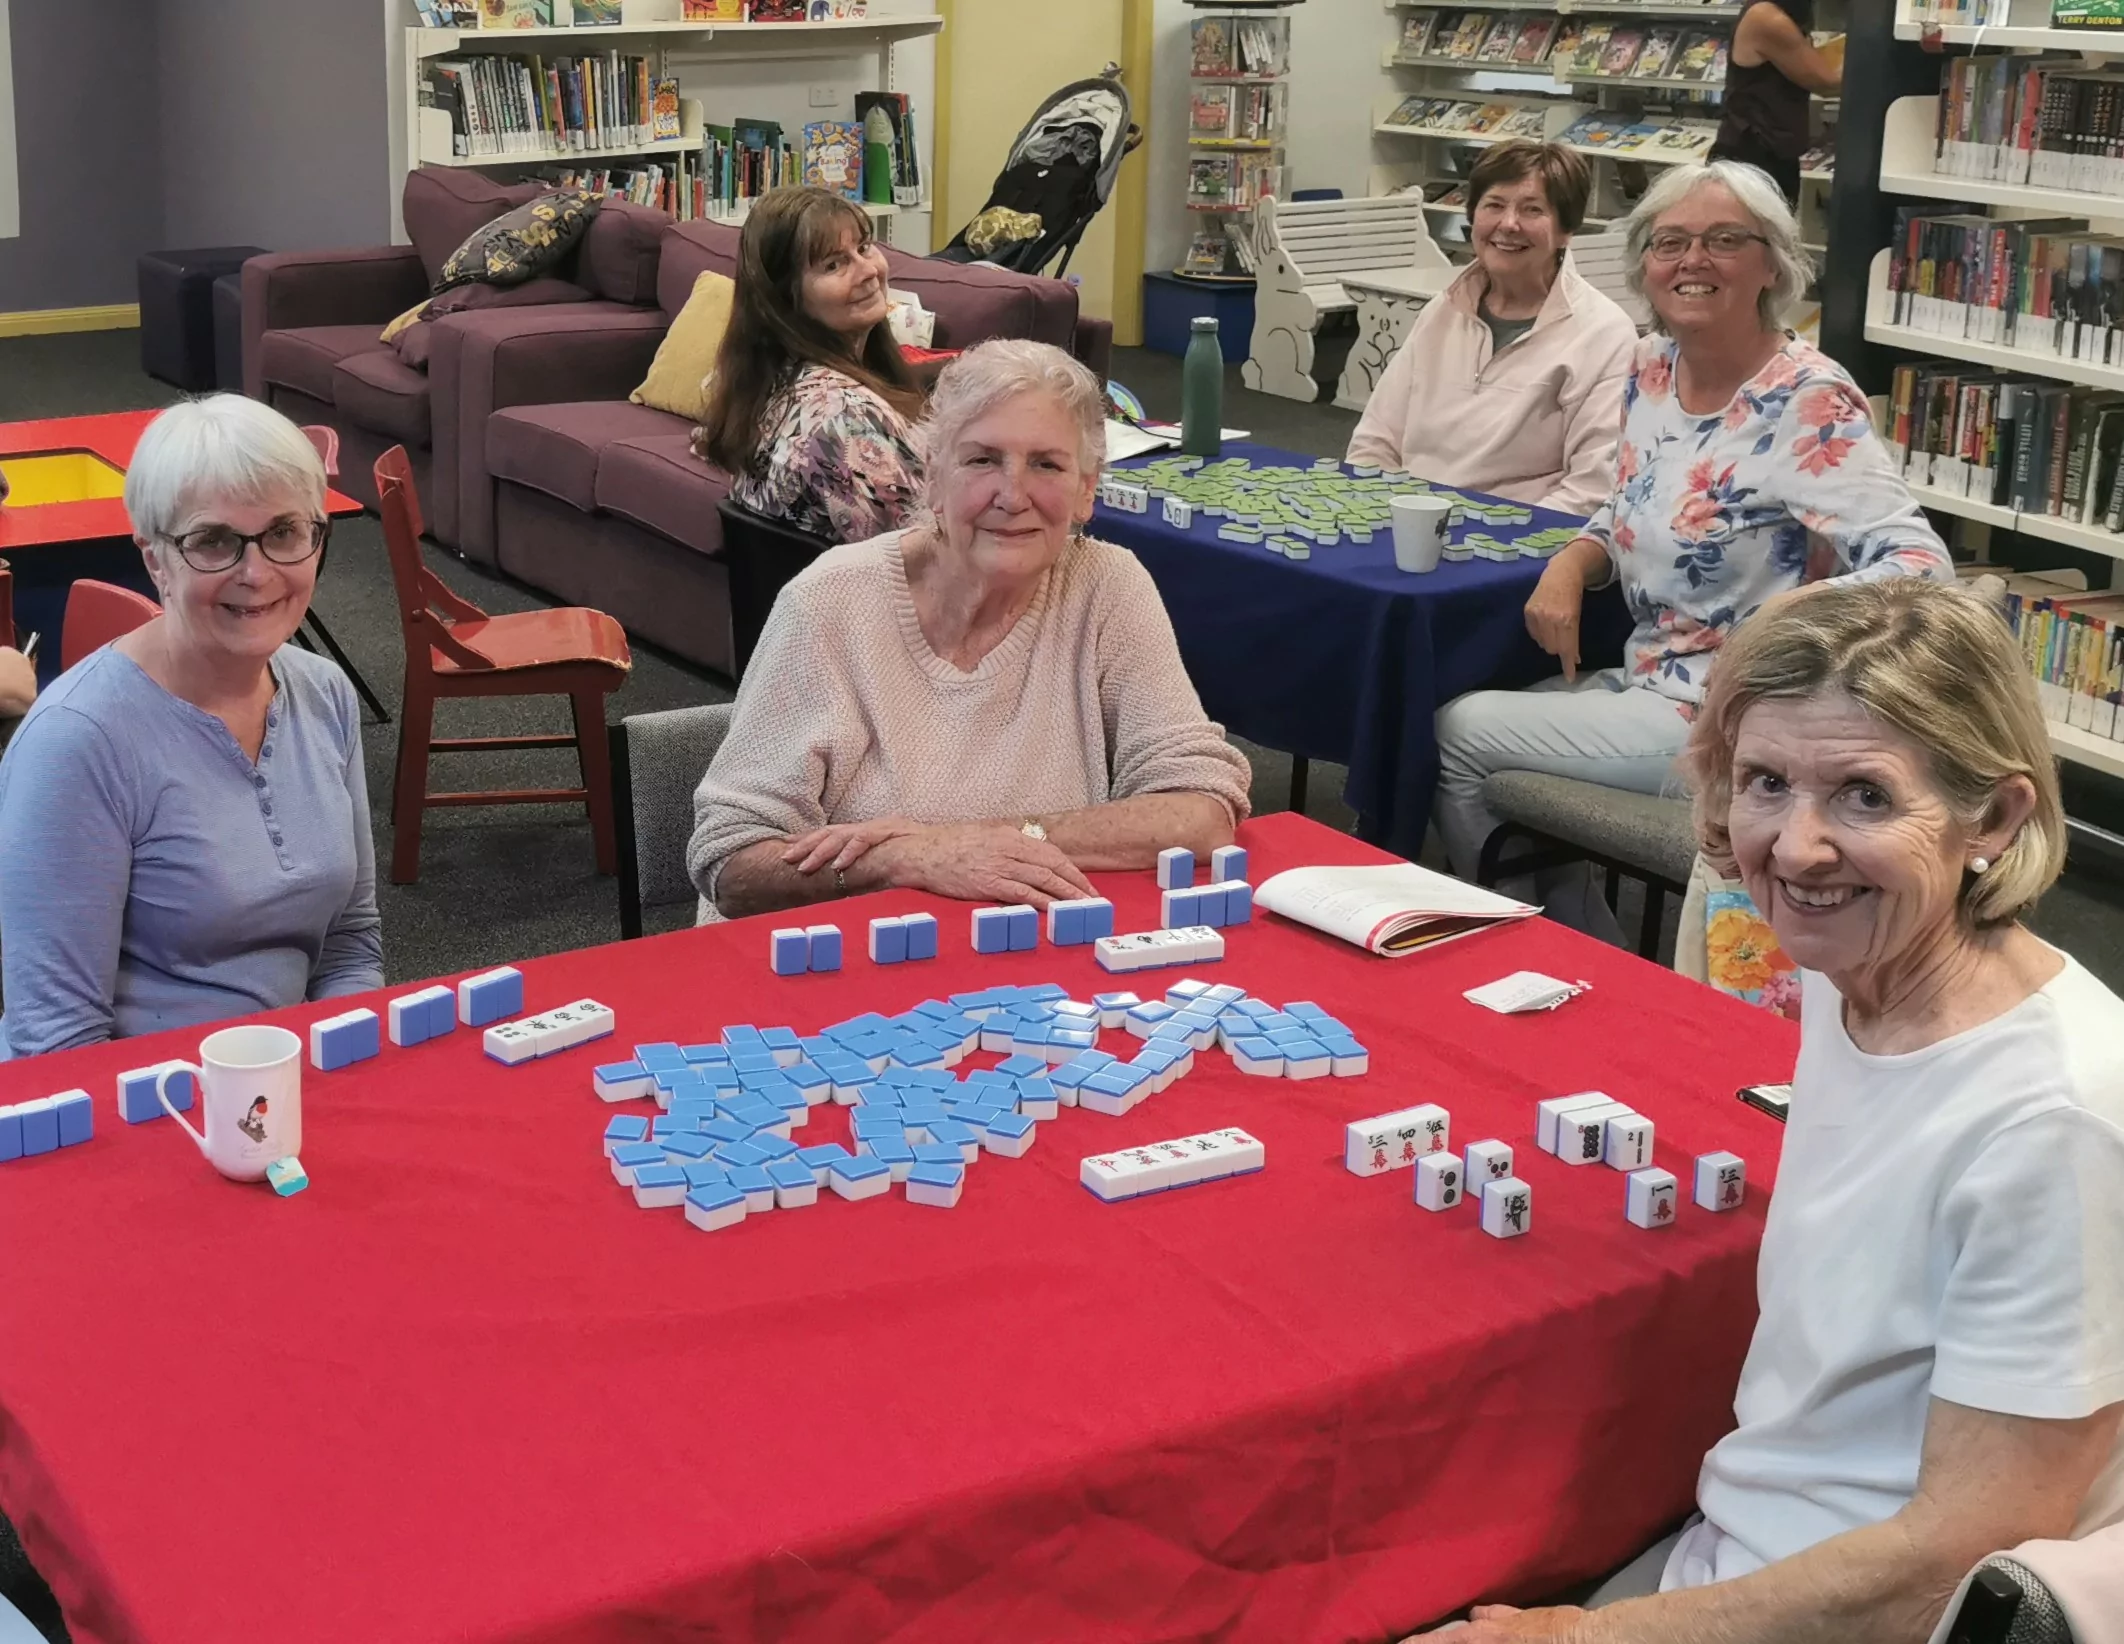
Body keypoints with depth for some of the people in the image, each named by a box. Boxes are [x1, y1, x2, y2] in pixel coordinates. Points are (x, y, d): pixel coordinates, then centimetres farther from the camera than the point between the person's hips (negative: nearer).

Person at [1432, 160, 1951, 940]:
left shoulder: (1809, 402, -21)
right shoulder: (1652, 366, 4)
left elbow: (1917, 565, -28)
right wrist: (1570, 564, -3)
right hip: (1646, 675, 8)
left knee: (1458, 732, -6)